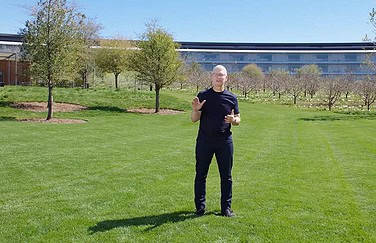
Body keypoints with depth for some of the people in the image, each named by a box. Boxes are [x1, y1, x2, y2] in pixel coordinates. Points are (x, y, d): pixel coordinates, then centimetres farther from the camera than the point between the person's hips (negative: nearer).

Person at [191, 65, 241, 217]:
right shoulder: (203, 96, 2)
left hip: (225, 140, 1)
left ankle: (226, 208, 18)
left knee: (226, 176, 7)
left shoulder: (231, 98, 5)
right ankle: (200, 207, 18)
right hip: (205, 140, -1)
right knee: (201, 174, 5)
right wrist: (196, 110, -20)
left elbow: (238, 120, 11)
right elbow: (194, 119, 1)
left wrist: (233, 120, -12)